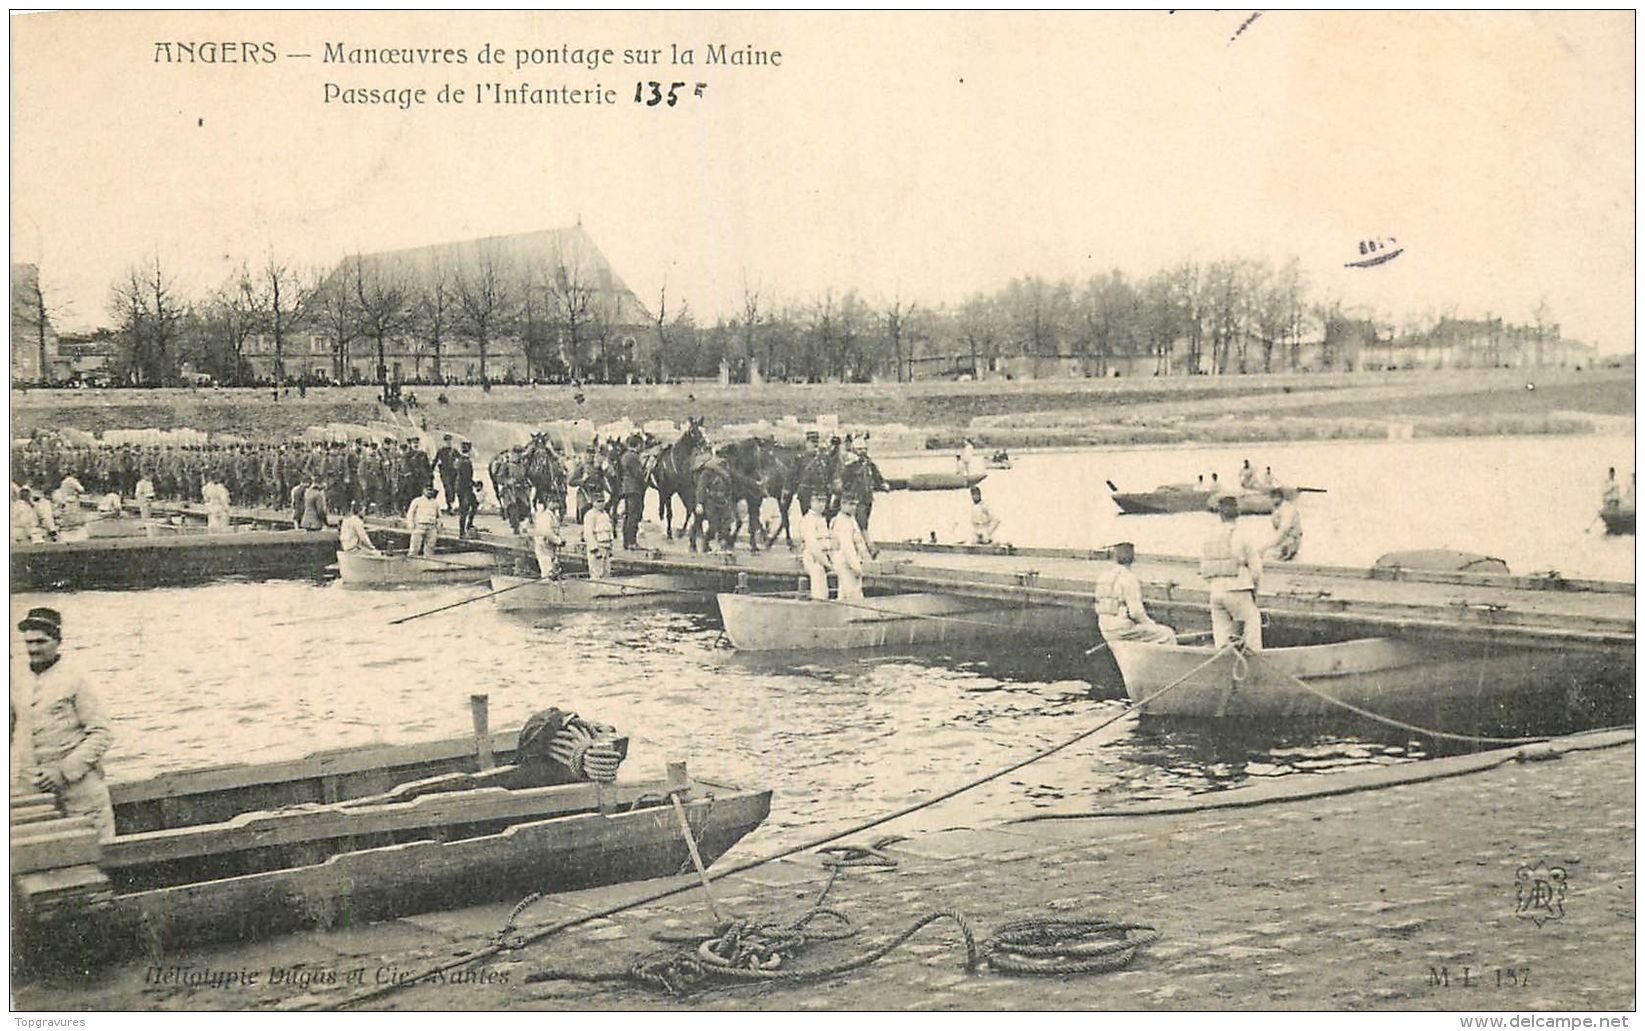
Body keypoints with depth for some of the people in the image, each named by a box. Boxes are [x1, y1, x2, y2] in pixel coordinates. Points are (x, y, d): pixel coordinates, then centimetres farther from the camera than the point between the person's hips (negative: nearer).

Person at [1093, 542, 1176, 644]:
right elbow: (1136, 612, -21)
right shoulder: (1129, 577, -17)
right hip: (1123, 630, -9)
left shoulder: (1103, 575, 8)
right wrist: (1151, 623, -2)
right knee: (1167, 634, 1)